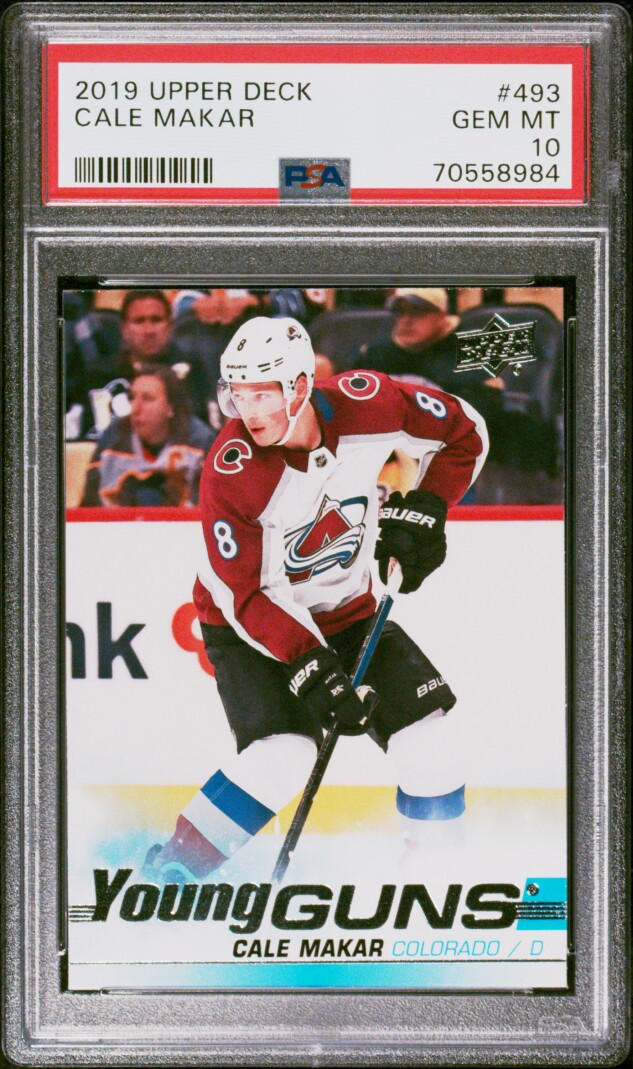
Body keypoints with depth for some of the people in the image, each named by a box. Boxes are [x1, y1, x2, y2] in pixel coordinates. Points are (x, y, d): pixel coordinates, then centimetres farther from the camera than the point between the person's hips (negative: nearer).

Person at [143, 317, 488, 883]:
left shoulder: (364, 402, -21)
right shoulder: (231, 470, -29)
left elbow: (464, 432, -2)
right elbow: (246, 596, -25)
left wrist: (424, 511, -10)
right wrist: (311, 668, -33)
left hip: (344, 608, 4)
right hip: (249, 622, -4)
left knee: (423, 716, -6)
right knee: (284, 753, -24)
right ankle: (174, 866, -12)